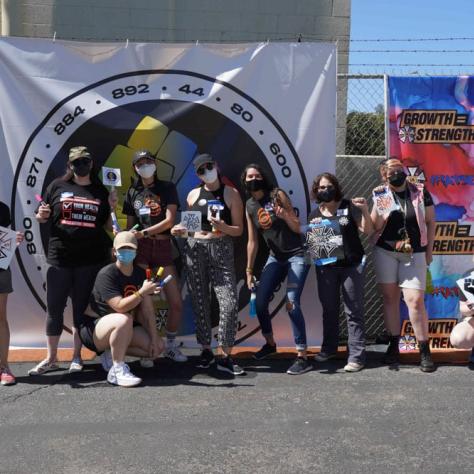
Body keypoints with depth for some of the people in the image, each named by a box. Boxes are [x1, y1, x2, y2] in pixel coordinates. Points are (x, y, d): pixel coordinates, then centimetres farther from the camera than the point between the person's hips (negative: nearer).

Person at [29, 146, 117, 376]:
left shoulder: (100, 191, 9)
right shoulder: (57, 186, 7)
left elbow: (108, 226, 12)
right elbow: (42, 218, 11)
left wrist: (112, 209, -5)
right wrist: (41, 216, -11)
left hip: (91, 259, 0)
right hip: (60, 258, 0)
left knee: (82, 308, 7)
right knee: (54, 308, 3)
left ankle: (77, 356, 18)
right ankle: (51, 358, 14)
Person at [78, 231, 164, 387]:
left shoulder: (140, 274, 1)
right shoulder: (107, 274, -20)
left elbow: (148, 309, -3)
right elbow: (120, 307, -31)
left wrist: (154, 338, -10)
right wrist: (142, 292, -36)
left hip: (123, 329, 7)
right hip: (93, 329, -7)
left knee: (157, 347, -6)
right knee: (124, 320, -39)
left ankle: (112, 353, 7)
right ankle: (117, 370, -26)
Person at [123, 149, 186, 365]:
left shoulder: (167, 188, 6)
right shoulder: (132, 192, 14)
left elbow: (169, 220, -5)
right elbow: (129, 225, 17)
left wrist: (143, 232, -14)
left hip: (163, 246, 0)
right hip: (139, 249, 1)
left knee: (176, 303, -2)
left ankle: (170, 345, 18)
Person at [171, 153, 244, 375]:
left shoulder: (231, 194, 3)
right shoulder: (193, 195, 11)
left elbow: (239, 230, 2)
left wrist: (223, 227, -17)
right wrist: (180, 229, -1)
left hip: (221, 250, -3)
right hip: (195, 248, 3)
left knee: (229, 301, -12)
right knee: (200, 302, 6)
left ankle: (225, 356, -5)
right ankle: (206, 350, 18)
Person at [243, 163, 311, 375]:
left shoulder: (277, 194, -8)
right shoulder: (249, 206, 6)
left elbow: (297, 228, -8)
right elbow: (252, 241, 9)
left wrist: (285, 216, -27)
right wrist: (249, 270, 9)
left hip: (296, 256, -6)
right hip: (275, 258, 6)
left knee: (291, 303, -17)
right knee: (260, 301, 5)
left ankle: (302, 357, -12)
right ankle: (270, 343, 30)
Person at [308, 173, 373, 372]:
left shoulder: (349, 206, -1)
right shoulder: (314, 214, 9)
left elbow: (368, 230, -5)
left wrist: (365, 210, -19)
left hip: (351, 265, -4)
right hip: (326, 267, 4)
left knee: (353, 310, -3)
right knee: (329, 308, 14)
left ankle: (356, 355, -1)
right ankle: (329, 348, 28)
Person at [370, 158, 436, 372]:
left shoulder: (420, 192, -2)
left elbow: (430, 222, 5)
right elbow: (374, 227, -4)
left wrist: (429, 250, 3)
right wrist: (379, 207, -20)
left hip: (414, 253, -2)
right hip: (385, 251, 2)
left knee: (415, 300, -8)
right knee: (390, 297, 7)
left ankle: (424, 350, 2)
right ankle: (393, 345, 18)